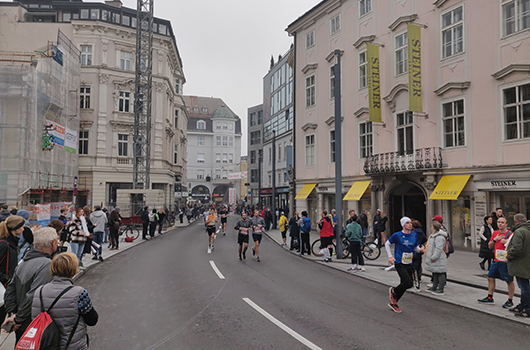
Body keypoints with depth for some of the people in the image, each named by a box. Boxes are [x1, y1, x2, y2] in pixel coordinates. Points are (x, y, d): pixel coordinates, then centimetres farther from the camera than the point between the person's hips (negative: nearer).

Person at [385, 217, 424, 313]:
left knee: (404, 285, 9)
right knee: (408, 283, -19)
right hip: (399, 263, -6)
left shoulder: (414, 235, 6)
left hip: (409, 264, 6)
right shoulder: (397, 235, -9)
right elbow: (387, 244, 3)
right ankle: (393, 291, 11)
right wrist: (390, 256, -6)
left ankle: (393, 303, 28)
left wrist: (420, 249, -6)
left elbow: (416, 247, 17)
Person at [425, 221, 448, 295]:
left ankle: (441, 289, 0)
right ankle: (434, 287, 27)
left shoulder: (439, 237, -20)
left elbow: (439, 249, -24)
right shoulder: (433, 235, 15)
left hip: (439, 259, -11)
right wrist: (431, 257, 22)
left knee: (440, 273, -4)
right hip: (434, 259, 11)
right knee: (435, 273, 17)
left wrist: (434, 257, -23)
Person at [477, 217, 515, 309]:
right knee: (490, 278, 10)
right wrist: (495, 239, -4)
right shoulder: (495, 233, 10)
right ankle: (490, 298, 22)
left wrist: (506, 242, -26)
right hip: (496, 261, 7)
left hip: (505, 262, -7)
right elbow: (490, 246, 12)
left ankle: (510, 301, 16)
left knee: (510, 281, 4)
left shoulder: (510, 234, -10)